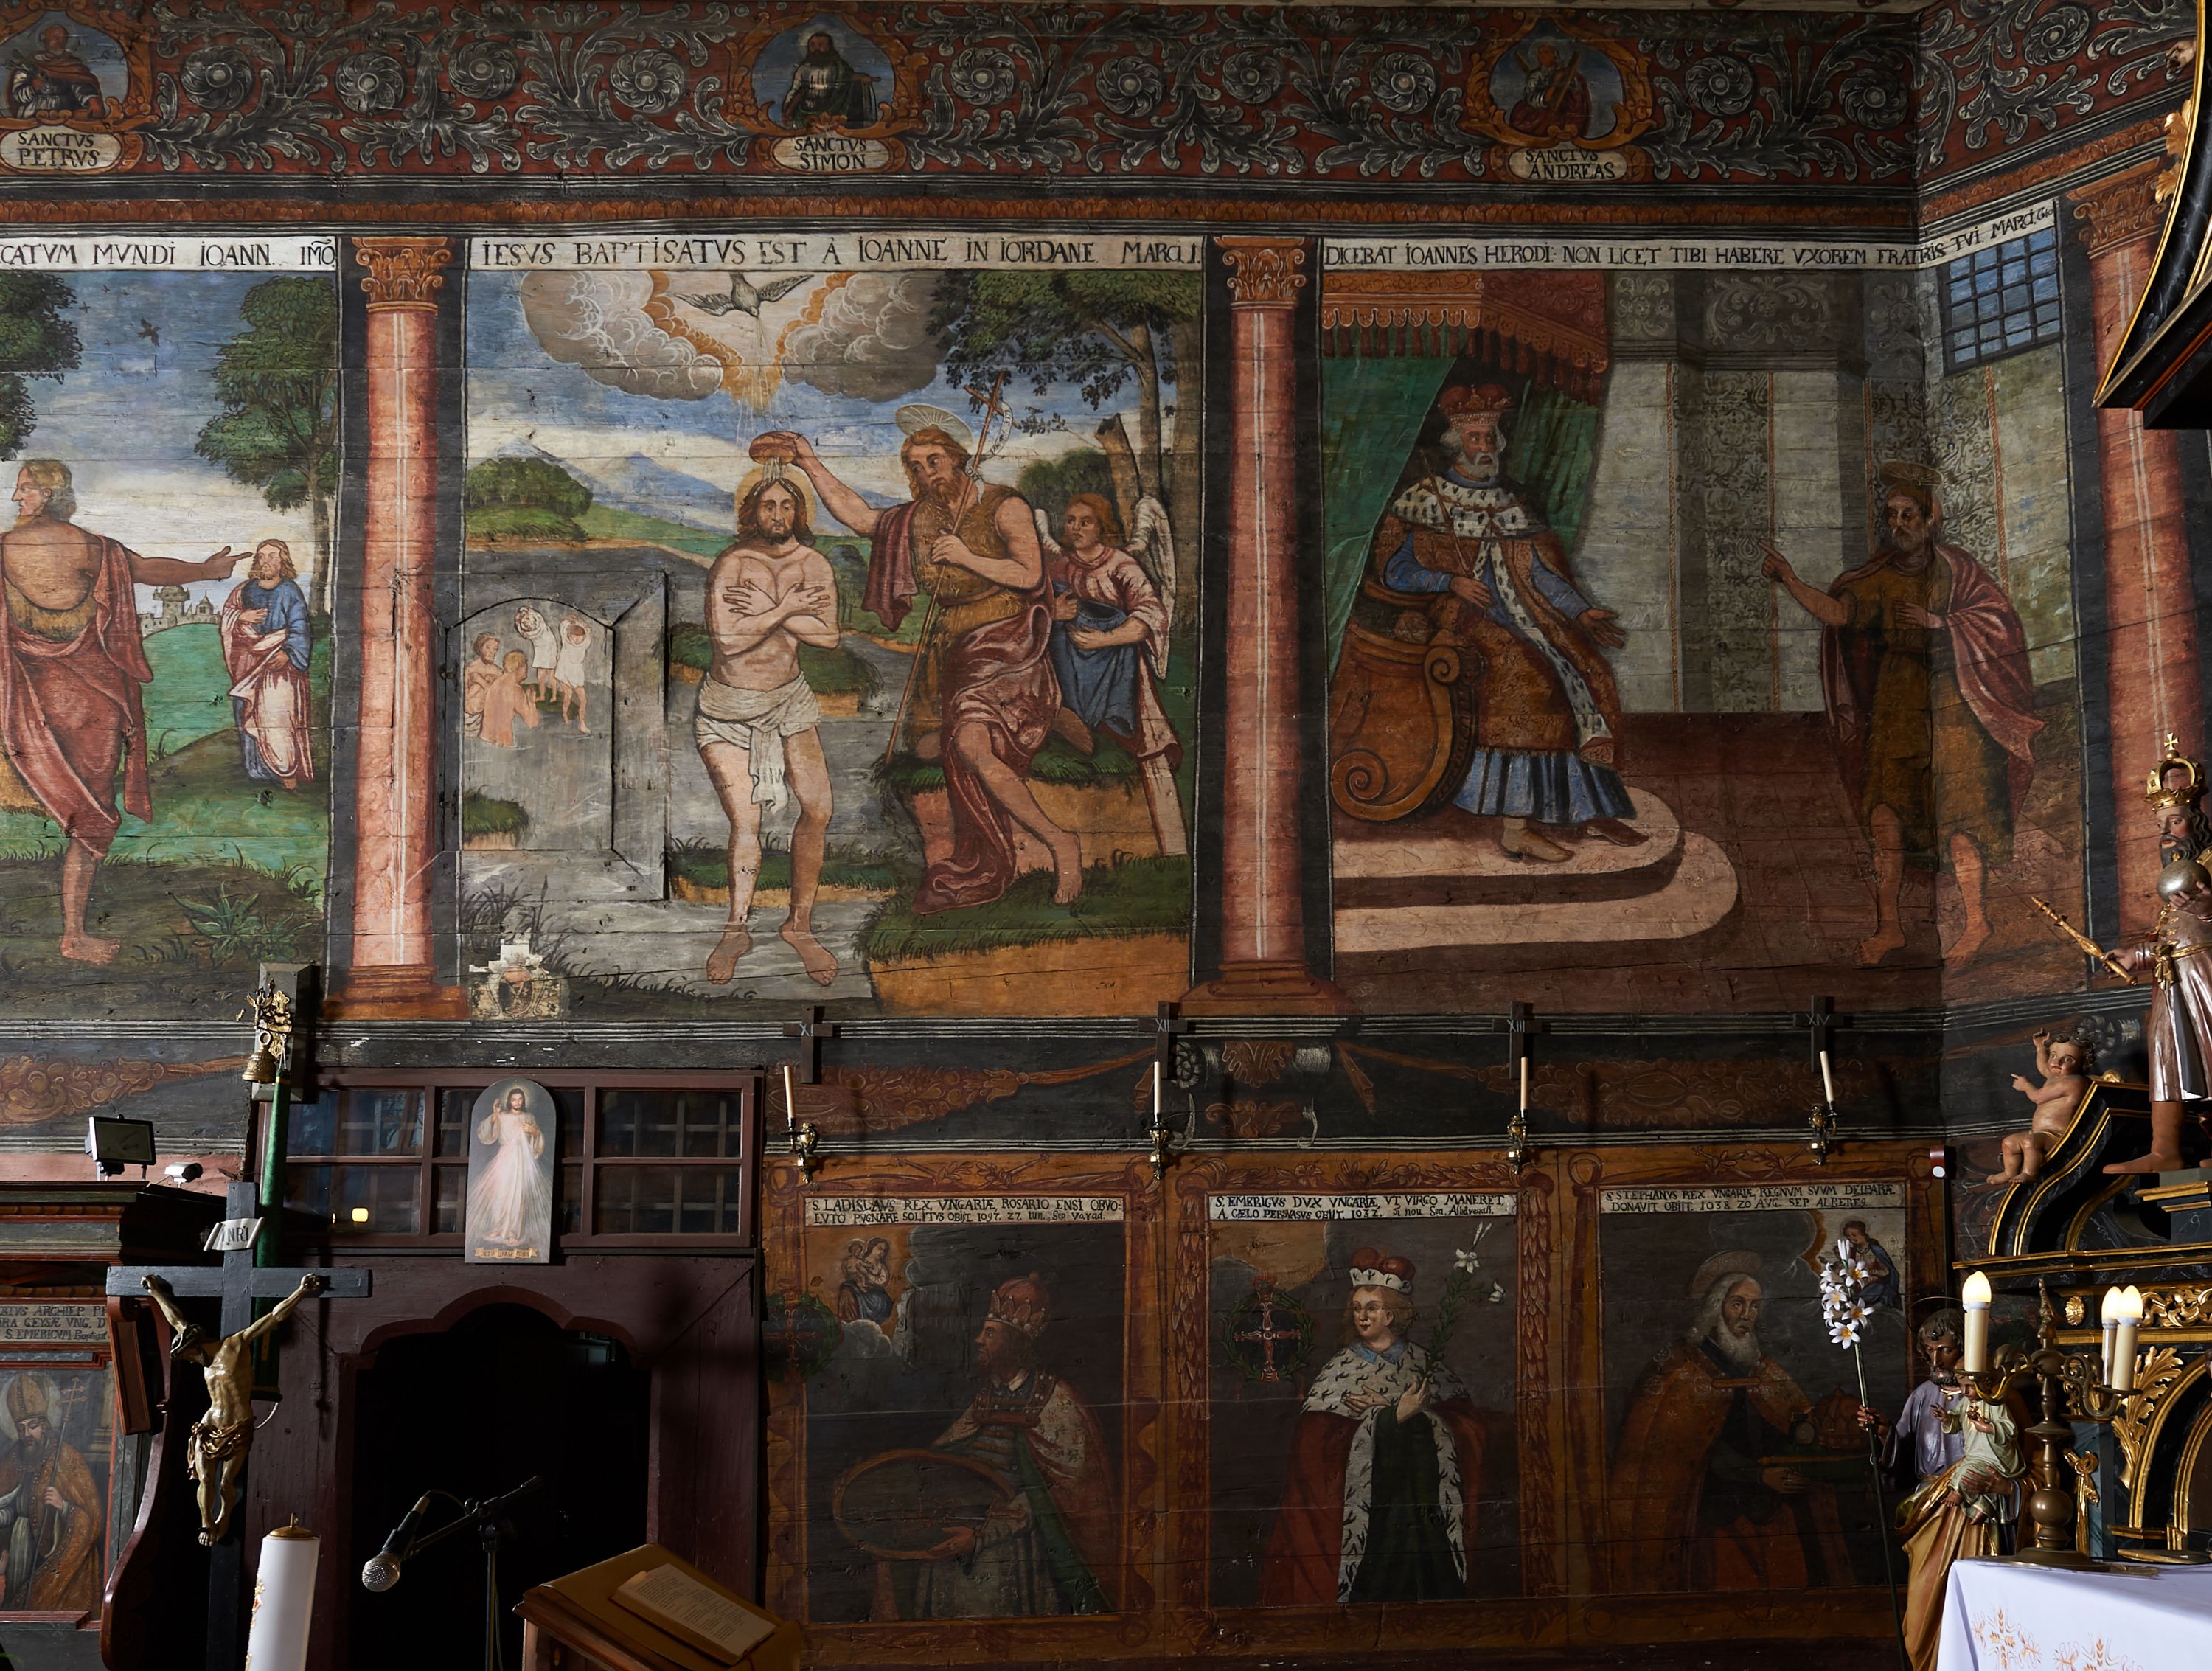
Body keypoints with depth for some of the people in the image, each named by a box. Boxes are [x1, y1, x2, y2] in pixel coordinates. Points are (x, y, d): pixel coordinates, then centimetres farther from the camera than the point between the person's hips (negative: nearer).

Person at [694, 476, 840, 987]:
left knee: (817, 808, -8)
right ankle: (737, 930, 9)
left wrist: (764, 610, -18)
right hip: (730, 706, -4)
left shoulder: (814, 564, 0)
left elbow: (828, 635, -12)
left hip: (789, 698, 4)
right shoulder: (731, 566, -14)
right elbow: (728, 640, -25)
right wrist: (786, 609, -20)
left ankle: (799, 924, 4)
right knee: (745, 821, -8)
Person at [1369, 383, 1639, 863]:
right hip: (1462, 613, -6)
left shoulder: (1514, 505, 20)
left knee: (1585, 671, -17)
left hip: (1520, 612, 6)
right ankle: (1514, 827, -36)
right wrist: (1452, 581, -13)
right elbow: (1392, 570, 1)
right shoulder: (1422, 500, 6)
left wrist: (1582, 612, -1)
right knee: (1524, 668, -31)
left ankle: (1589, 809, -11)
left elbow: (1542, 571, 14)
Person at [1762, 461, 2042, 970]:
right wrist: (1791, 582, -24)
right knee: (1884, 808, -2)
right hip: (1895, 707, 4)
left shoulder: (1953, 569, -1)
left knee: (1955, 814, -8)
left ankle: (1974, 919, 2)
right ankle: (1888, 925, 2)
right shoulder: (1879, 576, 6)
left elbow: (1999, 618, -5)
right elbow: (1837, 611, -10)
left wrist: (1938, 622, -17)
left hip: (1949, 703, -4)